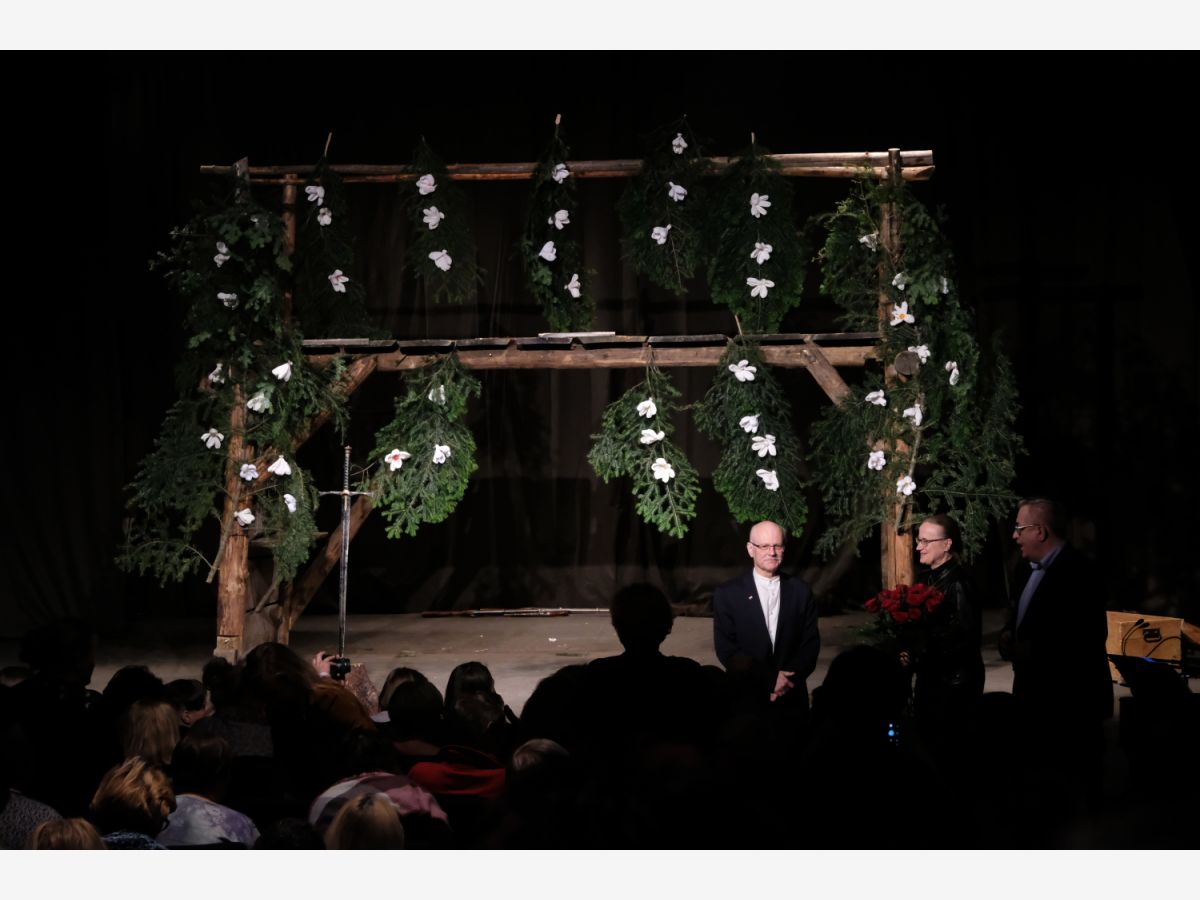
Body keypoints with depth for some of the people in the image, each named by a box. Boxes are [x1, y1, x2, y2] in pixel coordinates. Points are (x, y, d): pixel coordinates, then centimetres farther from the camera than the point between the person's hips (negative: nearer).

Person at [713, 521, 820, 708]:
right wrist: (771, 680, -16)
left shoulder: (801, 592, 2)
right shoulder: (728, 594, -4)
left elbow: (811, 643, 1)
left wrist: (787, 678, -16)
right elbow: (726, 649, -8)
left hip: (792, 698, 2)